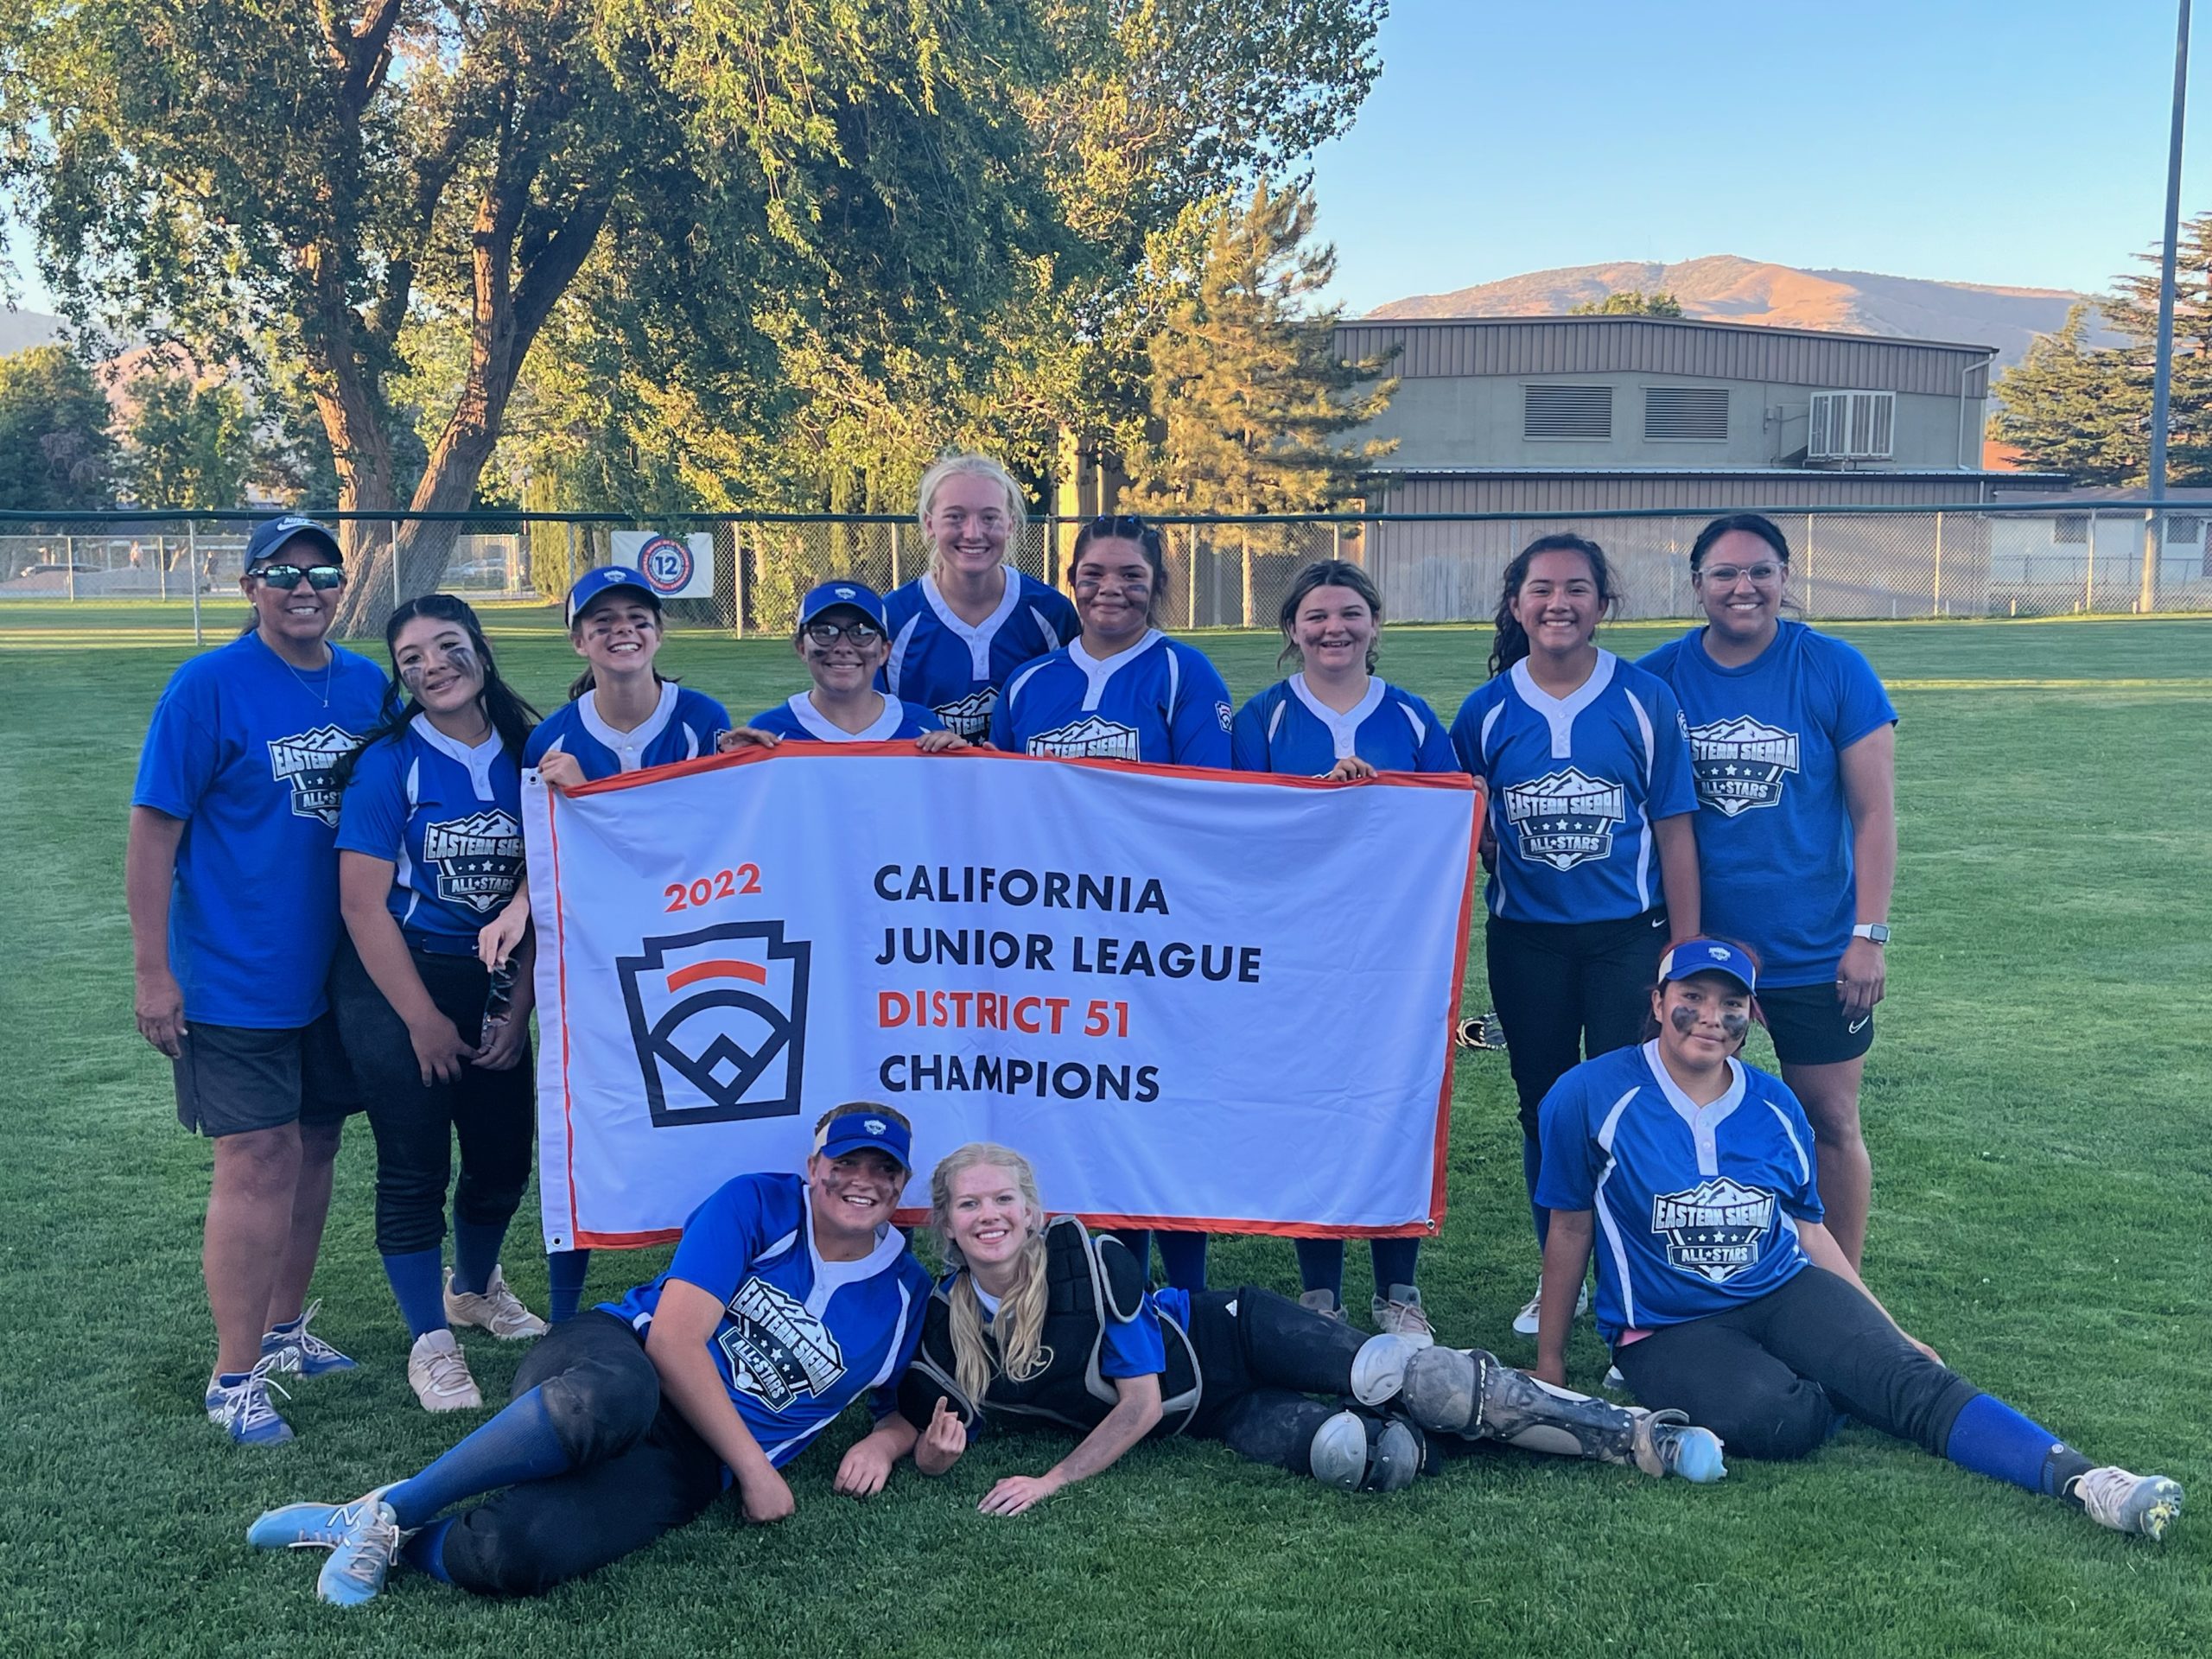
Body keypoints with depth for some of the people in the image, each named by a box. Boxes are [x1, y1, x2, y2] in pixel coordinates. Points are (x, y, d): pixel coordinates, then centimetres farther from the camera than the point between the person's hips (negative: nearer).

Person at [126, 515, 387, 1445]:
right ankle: (235, 1379, 6)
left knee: (313, 1147, 14)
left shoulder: (367, 687, 5)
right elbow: (153, 832, -11)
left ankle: (284, 1331, 30)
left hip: (336, 970, 6)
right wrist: (152, 972, -14)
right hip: (237, 976, -5)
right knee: (259, 1162, -5)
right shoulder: (208, 687, -11)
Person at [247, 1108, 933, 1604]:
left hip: (685, 1460, 1)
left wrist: (884, 1442, 0)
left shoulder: (903, 1291, 11)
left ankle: (395, 1540, -4)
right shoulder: (757, 1205, 1)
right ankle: (385, 1509, -24)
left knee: (511, 1556, -34)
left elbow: (909, 1405, 26)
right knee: (611, 1397, -44)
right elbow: (672, 1335, -8)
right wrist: (755, 1469, -11)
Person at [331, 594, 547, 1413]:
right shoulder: (389, 763, -12)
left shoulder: (523, 755, -1)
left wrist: (519, 1007, 0)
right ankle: (431, 1342, 17)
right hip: (395, 984, -4)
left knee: (505, 1154, 11)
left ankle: (475, 1288, 40)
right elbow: (363, 903, -12)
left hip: (491, 981, 4)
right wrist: (424, 1021, -11)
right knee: (415, 1167, 0)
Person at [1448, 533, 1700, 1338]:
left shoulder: (1645, 700, -5)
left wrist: (1687, 953, -5)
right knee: (1544, 1108, 12)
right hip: (1525, 938, 2)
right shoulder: (1486, 710, 0)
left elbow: (1674, 831, -3)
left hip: (1626, 934, -2)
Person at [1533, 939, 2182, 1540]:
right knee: (1780, 1421, -32)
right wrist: (1549, 1364, 7)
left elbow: (1808, 1228, 15)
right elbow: (1571, 1228, 0)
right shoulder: (1590, 1097, -8)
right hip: (1668, 1330, -3)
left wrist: (1891, 1335, 12)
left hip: (1784, 1292, 4)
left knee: (1912, 1378, -23)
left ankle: (2079, 1478, -33)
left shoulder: (1774, 1105, 4)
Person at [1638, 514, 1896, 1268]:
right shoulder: (1659, 677, -3)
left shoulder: (1835, 670, -6)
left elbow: (1874, 813, -5)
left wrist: (1869, 935, -10)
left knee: (1831, 1122, 8)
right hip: (1697, 946, 2)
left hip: (1814, 951, -1)